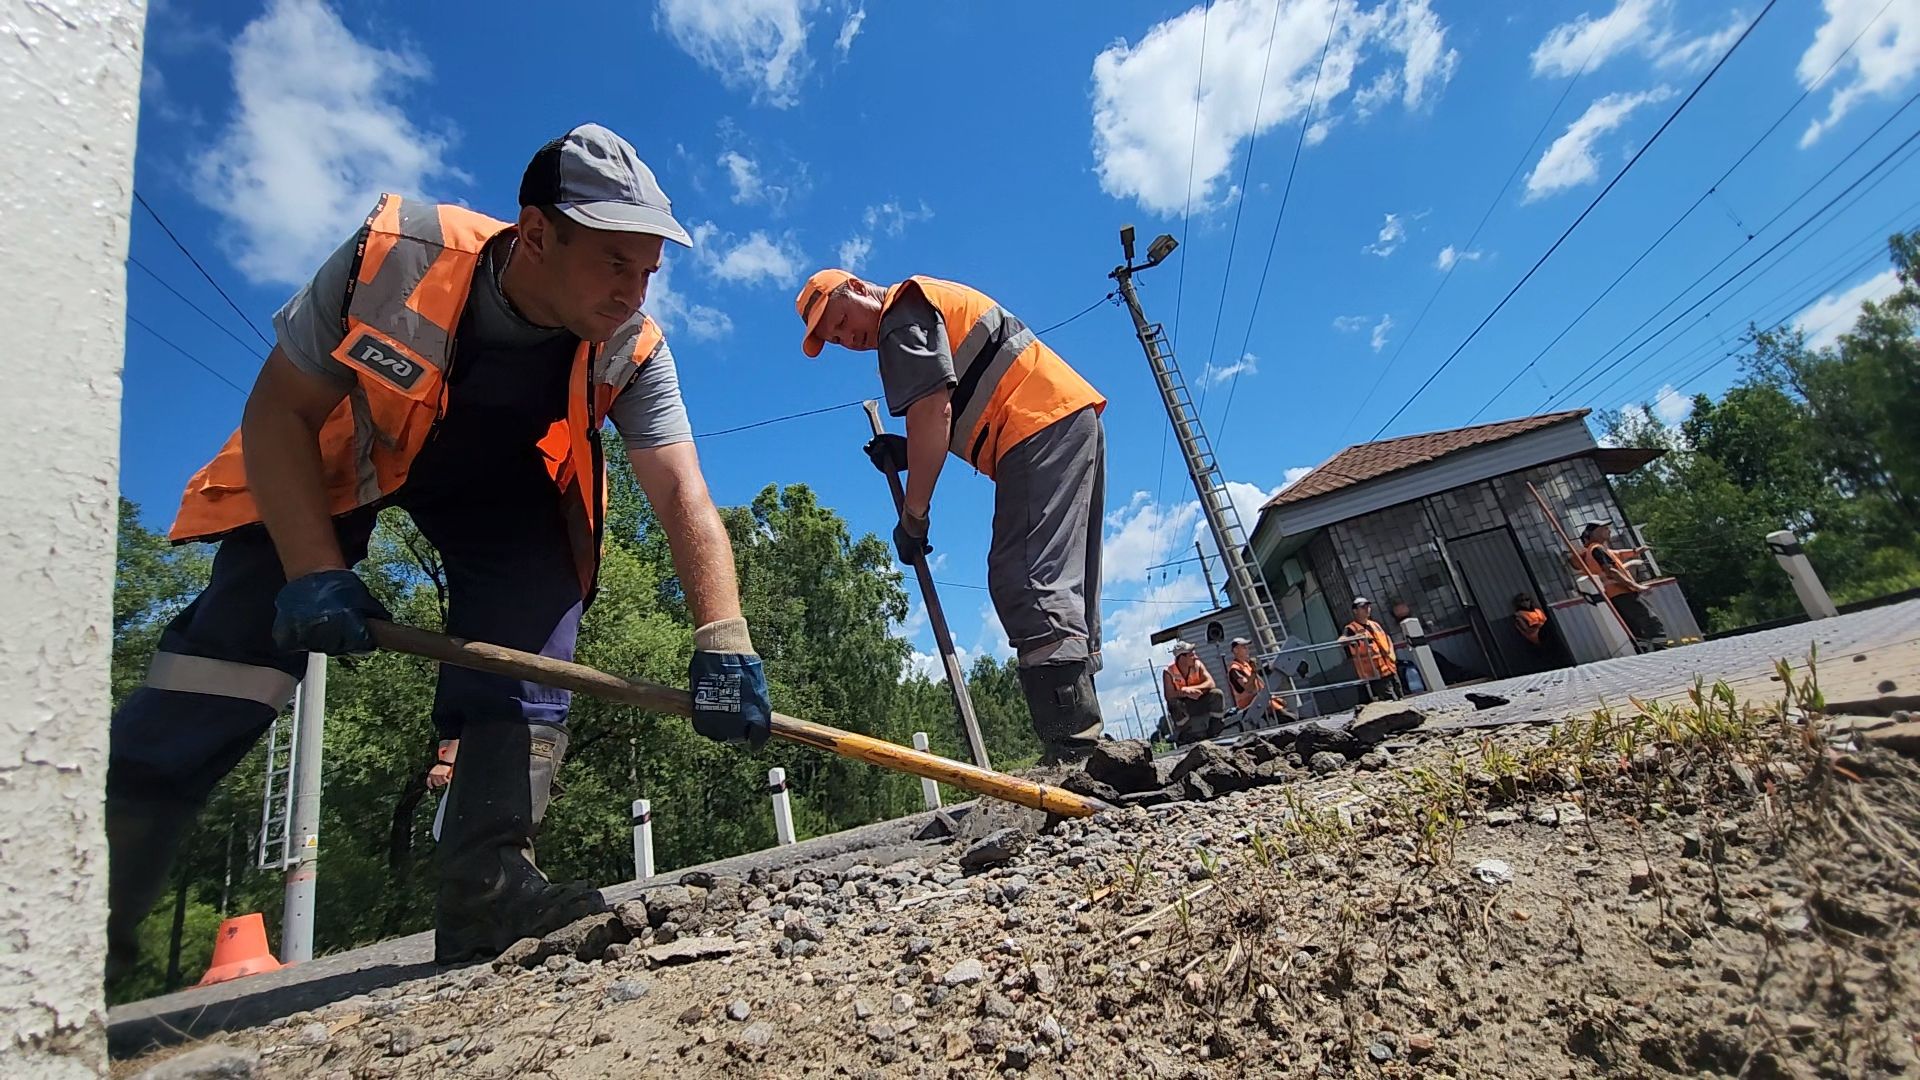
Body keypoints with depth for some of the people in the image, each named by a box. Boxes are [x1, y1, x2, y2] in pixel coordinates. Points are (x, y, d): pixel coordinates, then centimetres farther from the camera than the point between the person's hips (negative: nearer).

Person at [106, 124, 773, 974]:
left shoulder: (632, 350, -27)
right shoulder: (395, 254, -29)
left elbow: (683, 497, -35)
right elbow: (279, 413, -20)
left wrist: (723, 639, -49)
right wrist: (314, 571, -30)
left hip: (502, 486, 1)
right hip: (331, 461, 0)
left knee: (535, 640, -20)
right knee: (242, 632, -12)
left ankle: (488, 879, -14)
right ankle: (94, 890, 6)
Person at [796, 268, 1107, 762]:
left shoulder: (902, 315, -1)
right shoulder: (932, 302, 30)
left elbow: (933, 413, -14)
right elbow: (955, 419, 27)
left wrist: (913, 516, -12)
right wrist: (908, 453, 11)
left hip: (1042, 429, -11)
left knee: (1028, 586, -19)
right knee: (1062, 589, 6)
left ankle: (1073, 750, -25)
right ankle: (1084, 742, 7)